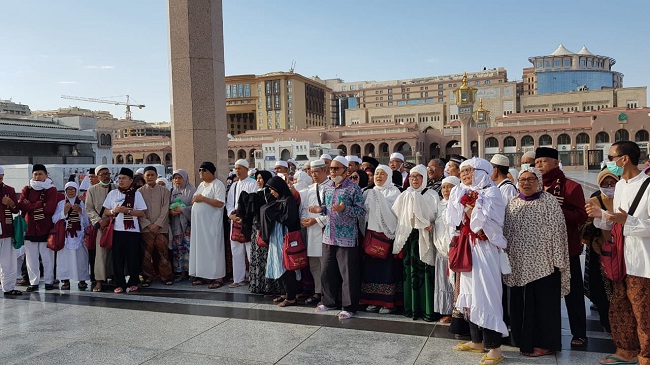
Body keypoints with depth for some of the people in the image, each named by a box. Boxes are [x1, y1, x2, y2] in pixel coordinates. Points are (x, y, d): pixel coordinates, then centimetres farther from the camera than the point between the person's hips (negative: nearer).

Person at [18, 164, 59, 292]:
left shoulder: (51, 190, 1)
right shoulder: (26, 190, 10)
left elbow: (50, 208, -12)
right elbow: (21, 205, -5)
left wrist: (30, 206, -7)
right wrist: (40, 205, -13)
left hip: (46, 229, -3)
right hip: (29, 229, 3)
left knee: (47, 257, 2)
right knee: (31, 258, 6)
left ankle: (49, 281, 12)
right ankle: (33, 282, 15)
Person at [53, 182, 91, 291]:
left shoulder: (81, 203, 11)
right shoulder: (61, 204, 10)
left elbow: (86, 221, 7)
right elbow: (54, 219, 0)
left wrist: (80, 211, -8)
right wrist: (64, 211, -11)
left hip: (78, 235, 0)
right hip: (65, 235, 0)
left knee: (80, 257, -4)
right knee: (65, 257, -3)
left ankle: (82, 280, 4)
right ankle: (65, 281, 6)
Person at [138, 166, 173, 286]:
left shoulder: (164, 191, 7)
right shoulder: (140, 192, 7)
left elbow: (165, 209, 1)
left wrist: (157, 224, -8)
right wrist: (148, 224, -8)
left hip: (161, 227, 0)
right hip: (146, 228, 0)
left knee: (163, 252, 1)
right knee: (146, 254, 1)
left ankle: (166, 276, 9)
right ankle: (148, 277, 12)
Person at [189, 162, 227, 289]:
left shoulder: (218, 184, -8)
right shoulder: (201, 185, 17)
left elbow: (220, 203, -18)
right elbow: (195, 201, 23)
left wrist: (203, 199, -18)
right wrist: (195, 200, 0)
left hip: (211, 223, -8)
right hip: (199, 223, 8)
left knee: (213, 248, -5)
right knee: (200, 248, 8)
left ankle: (217, 277, 1)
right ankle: (203, 275, 15)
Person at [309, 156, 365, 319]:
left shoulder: (353, 188, -8)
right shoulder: (327, 189, 12)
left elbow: (361, 211, -10)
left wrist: (344, 209, -24)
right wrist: (320, 209, 1)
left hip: (347, 238, -6)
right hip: (329, 236, 6)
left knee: (348, 274, 0)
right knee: (327, 271, 13)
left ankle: (349, 307, 12)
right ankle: (329, 301, 29)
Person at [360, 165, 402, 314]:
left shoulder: (393, 191, 1)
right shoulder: (369, 192, 16)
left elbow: (390, 209, -16)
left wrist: (376, 196, -18)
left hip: (387, 234, -5)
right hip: (371, 233, 5)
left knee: (388, 267, -3)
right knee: (371, 266, 6)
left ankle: (390, 302, 5)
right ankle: (374, 300, 16)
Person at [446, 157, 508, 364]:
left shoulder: (491, 192, -7)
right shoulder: (461, 193, 12)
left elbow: (489, 222, -18)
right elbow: (454, 221, 8)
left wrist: (470, 210, -14)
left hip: (484, 248, -7)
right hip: (467, 247, 7)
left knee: (485, 294, -7)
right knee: (471, 293, 12)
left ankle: (494, 348, 1)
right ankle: (477, 341, 23)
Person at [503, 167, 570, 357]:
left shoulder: (549, 202, -6)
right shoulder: (513, 204, 10)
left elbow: (557, 233, -9)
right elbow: (507, 232, 14)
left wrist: (557, 261, -12)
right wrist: (507, 258, 12)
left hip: (543, 263, -5)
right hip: (519, 263, 5)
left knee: (543, 303, 2)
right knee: (521, 303, 11)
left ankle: (545, 343, 15)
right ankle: (525, 340, 25)